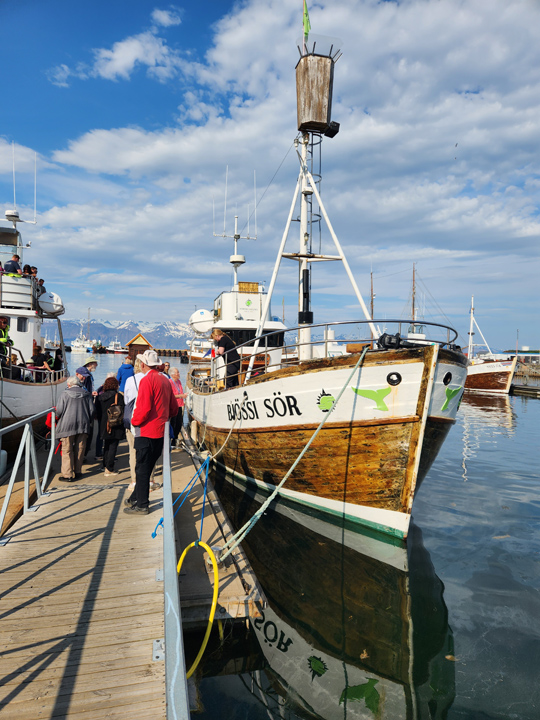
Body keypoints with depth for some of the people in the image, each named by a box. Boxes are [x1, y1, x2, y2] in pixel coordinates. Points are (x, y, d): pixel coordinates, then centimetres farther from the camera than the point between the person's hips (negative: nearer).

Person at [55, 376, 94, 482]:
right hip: (83, 425, 3)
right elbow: (91, 410, 7)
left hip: (68, 425, -3)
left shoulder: (65, 394, -2)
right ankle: (77, 472, 18)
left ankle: (68, 475, 3)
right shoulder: (86, 394, 7)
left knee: (67, 450, 2)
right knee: (79, 449, 11)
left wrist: (58, 419, 16)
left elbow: (59, 410, -4)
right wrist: (88, 421, 21)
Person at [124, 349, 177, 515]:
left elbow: (143, 408, -21)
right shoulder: (165, 380, 11)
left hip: (147, 432, -8)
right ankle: (135, 498, 31)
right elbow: (174, 408, 16)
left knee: (142, 469, 1)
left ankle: (142, 505, 8)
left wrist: (134, 421, -4)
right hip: (161, 432, 8)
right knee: (146, 467, 18)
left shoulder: (147, 380, -14)